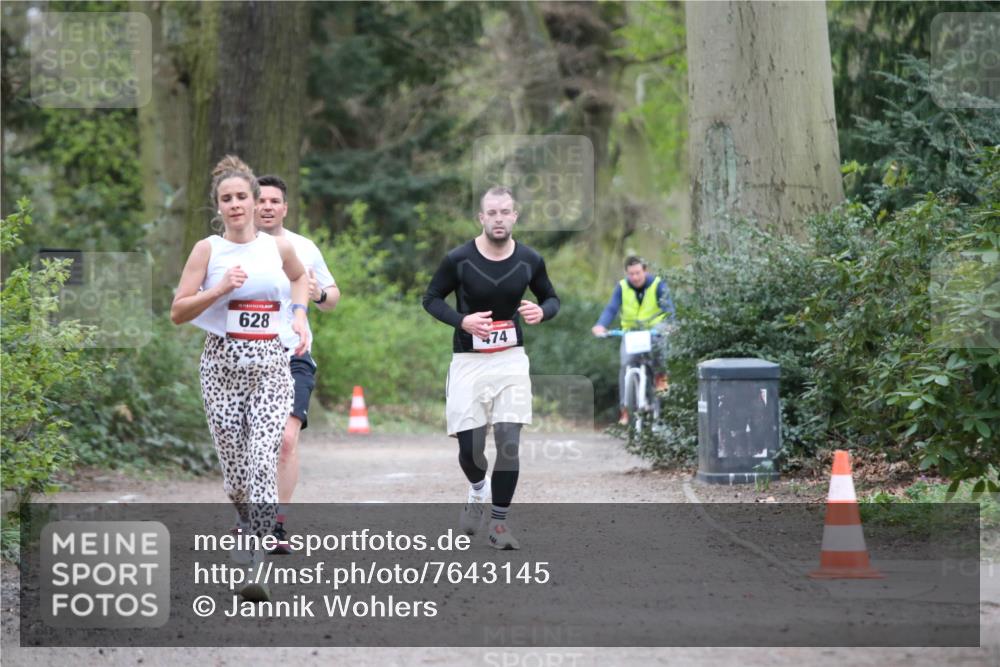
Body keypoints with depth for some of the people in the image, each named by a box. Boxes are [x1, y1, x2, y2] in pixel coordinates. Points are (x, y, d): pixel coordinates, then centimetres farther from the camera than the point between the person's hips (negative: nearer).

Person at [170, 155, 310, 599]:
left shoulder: (278, 247, 7)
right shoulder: (208, 250, 1)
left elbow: (300, 276, 30)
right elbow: (177, 312, -2)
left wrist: (299, 313, 14)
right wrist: (220, 289, -15)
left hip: (270, 364, 0)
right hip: (222, 363, 0)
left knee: (262, 460, -15)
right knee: (233, 463, 3)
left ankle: (256, 566, -20)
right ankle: (249, 529, 31)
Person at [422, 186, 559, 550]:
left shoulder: (530, 260, -1)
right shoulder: (458, 259, -8)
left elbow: (551, 298, 14)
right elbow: (431, 298, 3)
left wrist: (542, 311, -11)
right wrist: (461, 320, -16)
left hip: (511, 359, 1)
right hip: (468, 360, -1)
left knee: (509, 442, -8)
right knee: (469, 446, -2)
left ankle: (499, 523, 5)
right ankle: (477, 490, 34)